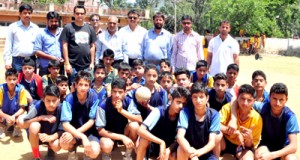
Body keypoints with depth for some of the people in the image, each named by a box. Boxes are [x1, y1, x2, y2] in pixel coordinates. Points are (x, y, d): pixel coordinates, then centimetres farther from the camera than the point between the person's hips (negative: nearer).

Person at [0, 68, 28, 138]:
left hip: (16, 115, -1)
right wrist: (7, 117, -35)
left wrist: (14, 116, -31)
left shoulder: (21, 89, -19)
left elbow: (22, 108, -13)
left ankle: (16, 128, 8)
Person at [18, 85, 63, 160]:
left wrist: (51, 137, -37)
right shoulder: (38, 106, -26)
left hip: (52, 136, 1)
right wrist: (40, 118, -35)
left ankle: (50, 151, 11)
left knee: (56, 146, -32)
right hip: (36, 136, 0)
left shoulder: (61, 109, -23)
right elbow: (23, 124, -26)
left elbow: (62, 130, -19)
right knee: (34, 125, -34)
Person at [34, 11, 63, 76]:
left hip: (60, 67, 3)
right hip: (45, 68, -3)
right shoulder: (41, 34, 4)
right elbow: (37, 51, -3)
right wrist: (51, 57, -12)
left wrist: (64, 58, -5)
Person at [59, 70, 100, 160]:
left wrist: (75, 133, -25)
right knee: (64, 142, -34)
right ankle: (72, 152, 4)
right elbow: (65, 124, -23)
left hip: (89, 131, 0)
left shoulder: (93, 97, -14)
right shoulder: (69, 98, -17)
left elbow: (91, 121, -12)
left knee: (94, 152, -29)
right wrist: (82, 137, -35)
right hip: (73, 131, 0)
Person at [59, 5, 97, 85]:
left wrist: (92, 62, 7)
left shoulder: (90, 28, 10)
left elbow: (92, 46, 12)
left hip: (87, 66, 3)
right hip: (73, 65, -3)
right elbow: (64, 46, -4)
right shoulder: (68, 27, -1)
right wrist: (67, 63, -9)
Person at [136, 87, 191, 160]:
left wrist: (169, 149, -27)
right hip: (151, 145, -2)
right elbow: (141, 130, -34)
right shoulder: (159, 111, -24)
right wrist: (161, 142, -39)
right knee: (144, 138, -35)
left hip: (167, 147, 3)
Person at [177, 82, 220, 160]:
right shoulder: (185, 112, -16)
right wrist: (191, 153, -47)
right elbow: (180, 137, -28)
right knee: (182, 148, -34)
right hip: (188, 153, 0)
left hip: (206, 153, 1)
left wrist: (198, 152, -42)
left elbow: (212, 142, -21)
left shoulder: (214, 114, -13)